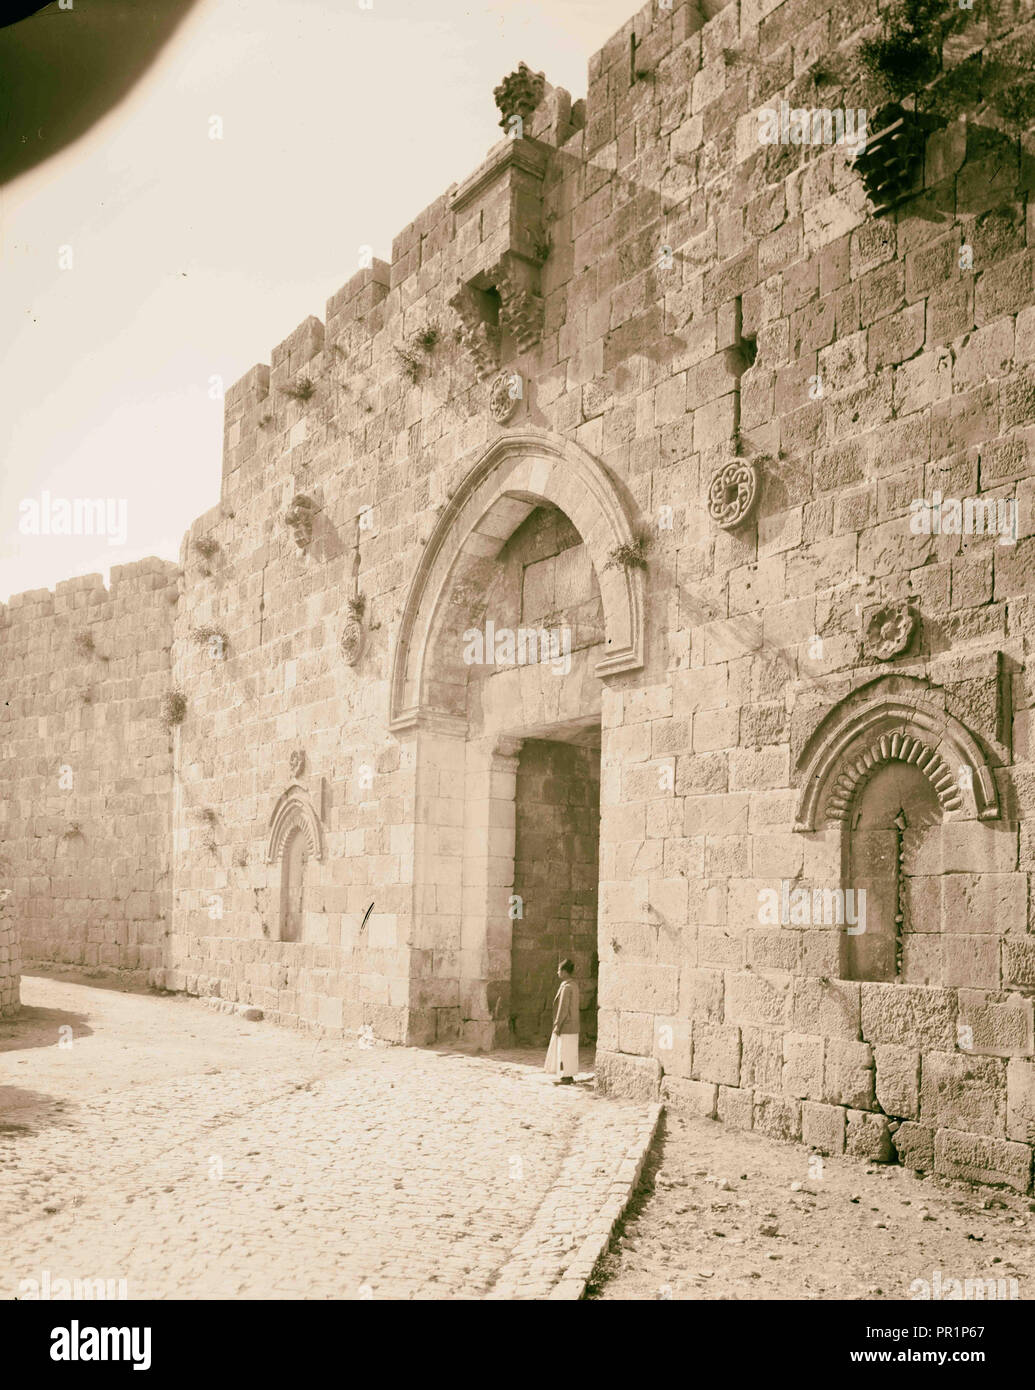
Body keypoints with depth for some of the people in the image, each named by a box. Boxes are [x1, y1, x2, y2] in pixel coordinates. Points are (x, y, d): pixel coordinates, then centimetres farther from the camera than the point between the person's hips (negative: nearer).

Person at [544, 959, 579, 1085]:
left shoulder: (566, 987, -19)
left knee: (564, 1051, -1)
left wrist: (557, 1025, -16)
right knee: (570, 1051, 13)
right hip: (572, 1025, 9)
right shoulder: (574, 986, 9)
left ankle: (565, 1078, 3)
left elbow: (563, 1008, -21)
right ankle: (569, 1076, 17)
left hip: (565, 1025, -9)